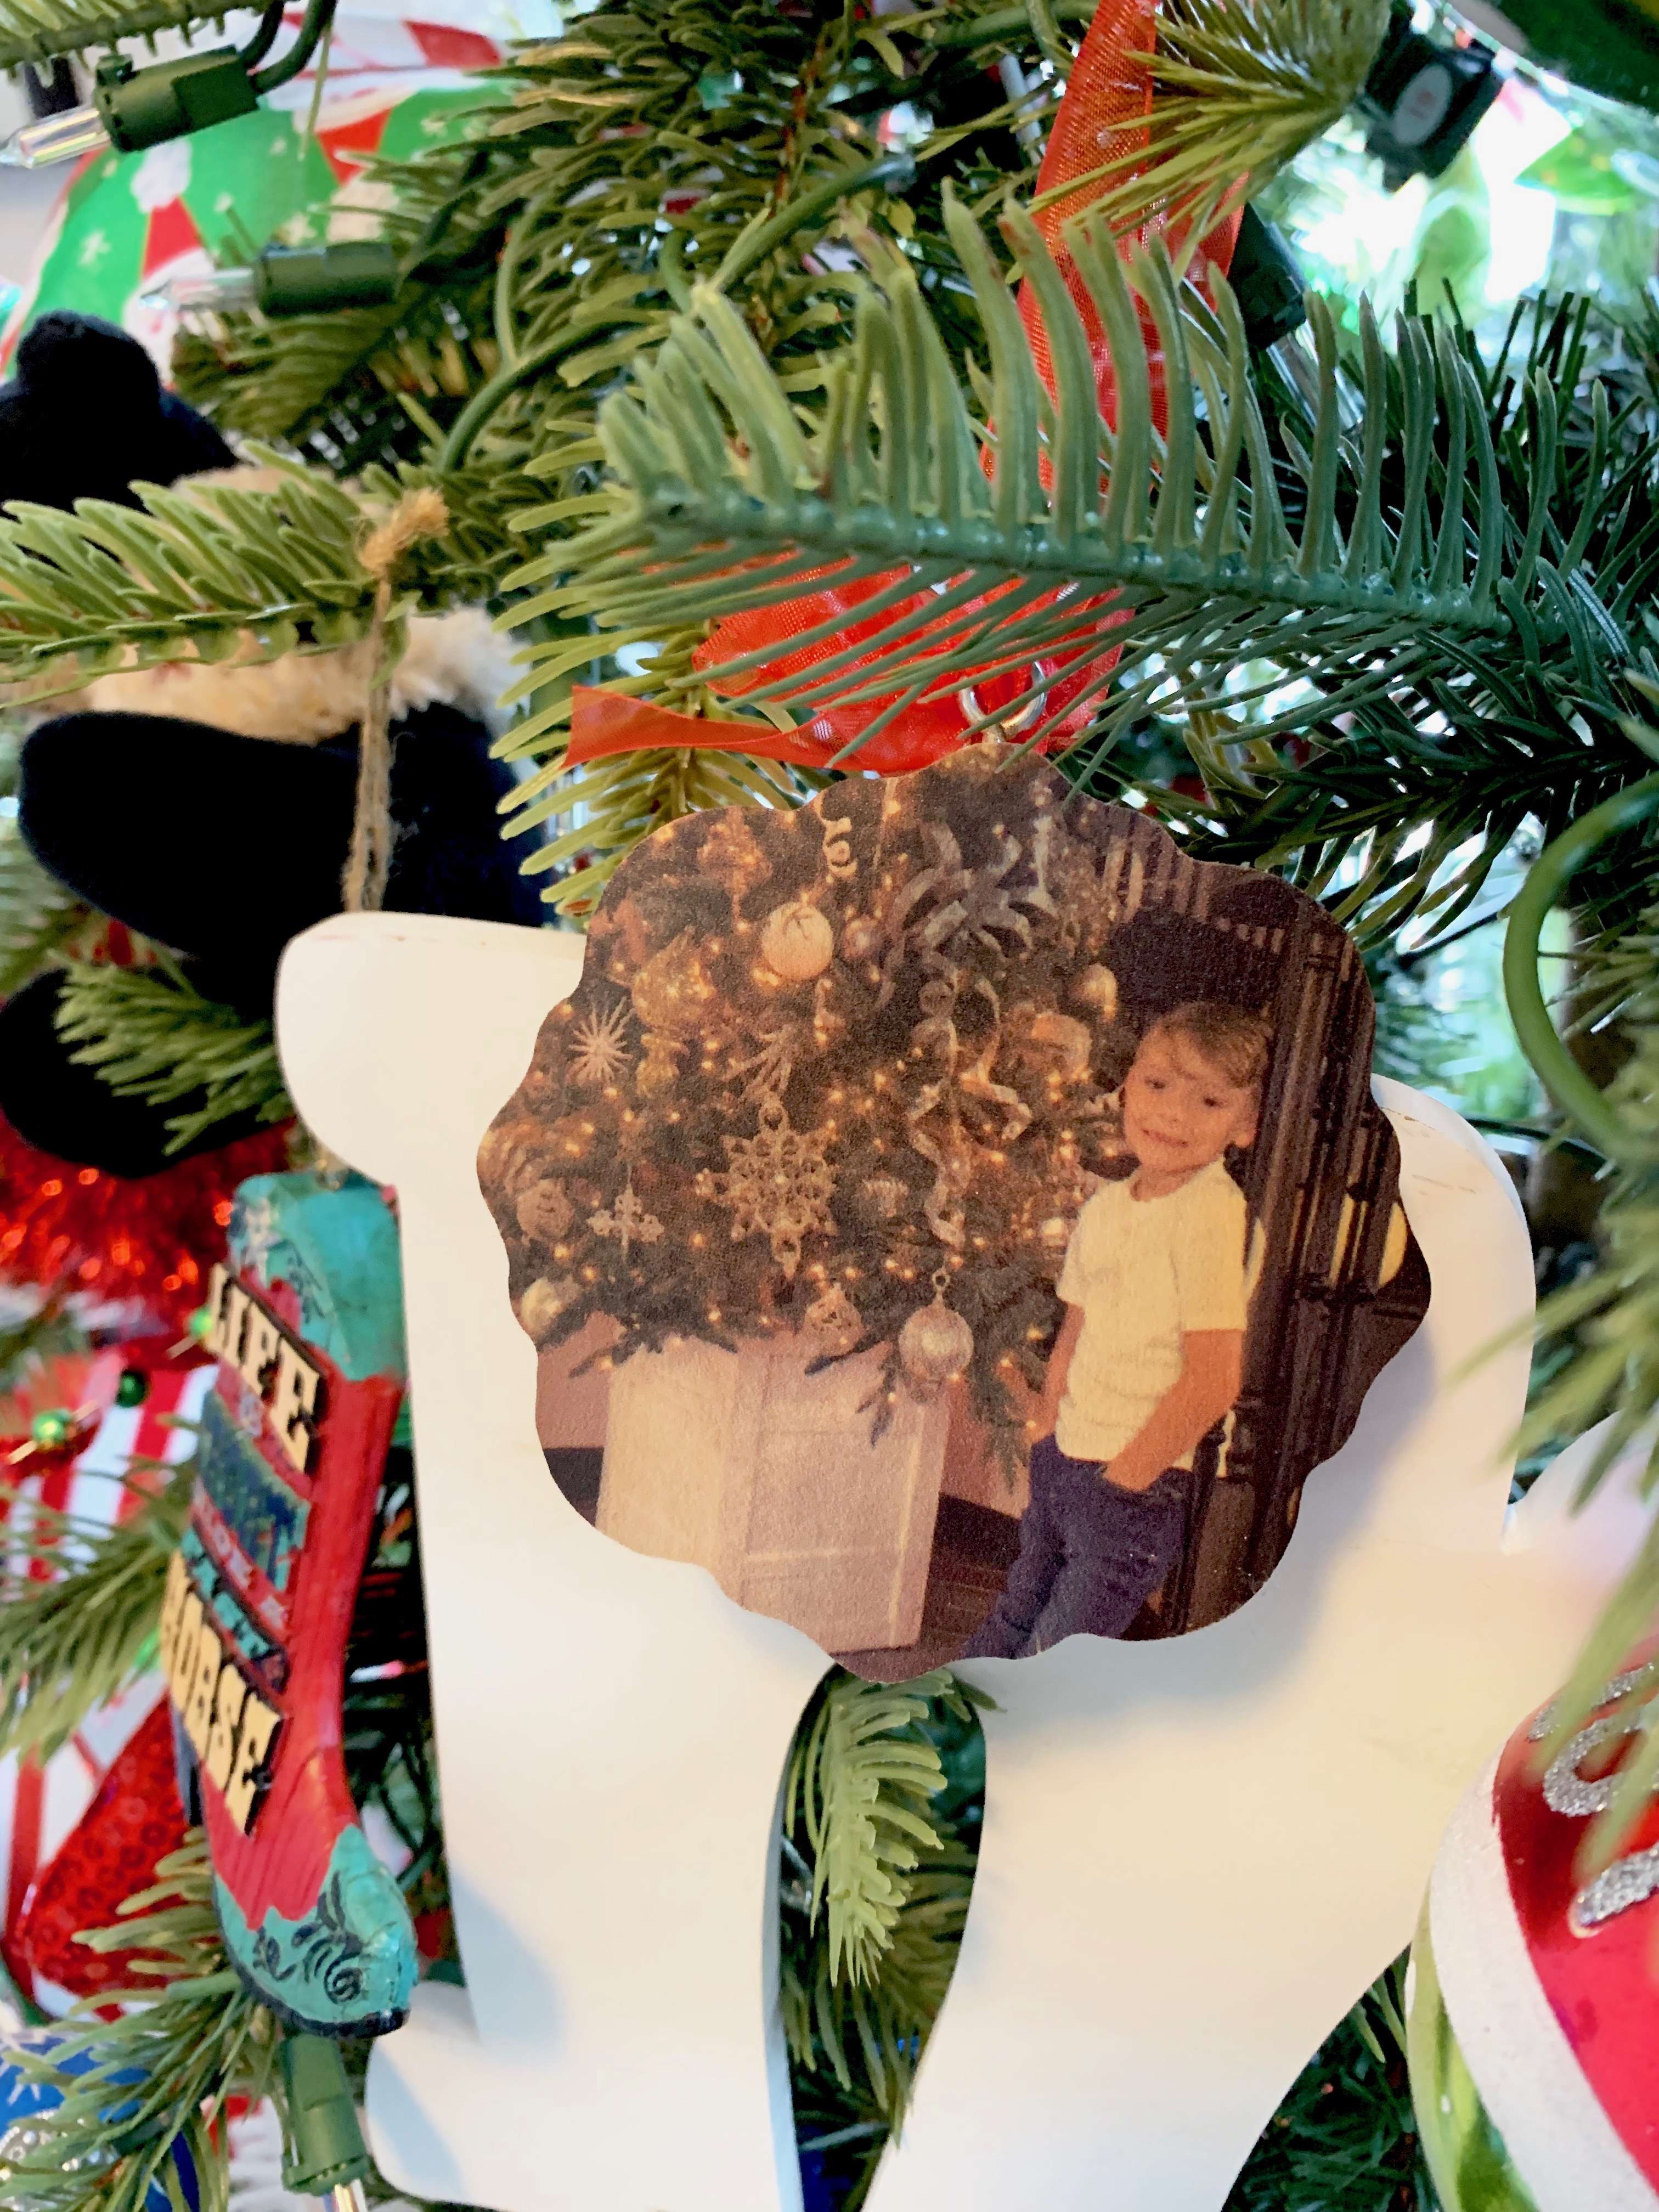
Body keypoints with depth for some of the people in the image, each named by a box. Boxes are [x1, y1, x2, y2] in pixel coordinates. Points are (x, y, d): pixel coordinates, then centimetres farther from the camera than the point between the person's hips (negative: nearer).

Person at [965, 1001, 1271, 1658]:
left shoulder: (1212, 1210, -19)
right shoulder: (1105, 1204, 5)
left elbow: (1213, 1379, -21)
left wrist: (1122, 1476, -13)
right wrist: (1048, 1434, 10)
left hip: (1139, 1484, -7)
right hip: (1063, 1460, 7)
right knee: (1014, 1619, 23)